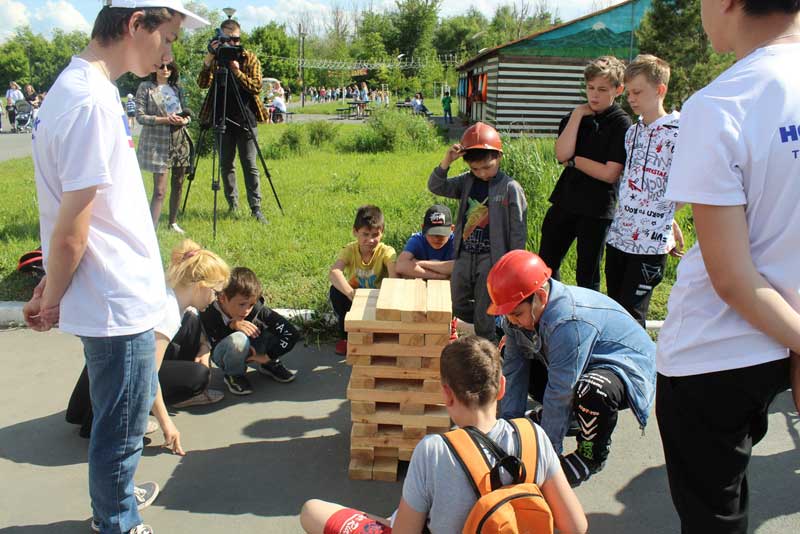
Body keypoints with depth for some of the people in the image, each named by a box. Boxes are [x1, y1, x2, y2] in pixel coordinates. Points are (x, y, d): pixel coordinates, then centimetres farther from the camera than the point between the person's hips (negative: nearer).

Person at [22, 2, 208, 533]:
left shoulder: (78, 87, 9)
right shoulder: (92, 103, -23)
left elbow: (70, 222, 11)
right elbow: (70, 232, -22)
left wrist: (52, 288, 13)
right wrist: (52, 299, -6)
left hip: (120, 294, 10)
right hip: (118, 303, -10)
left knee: (125, 414, 27)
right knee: (122, 428, 10)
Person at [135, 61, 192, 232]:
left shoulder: (176, 88, 14)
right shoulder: (145, 87, -1)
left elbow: (187, 113, 17)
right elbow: (140, 117, -7)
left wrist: (183, 120, -7)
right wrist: (165, 119, -18)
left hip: (180, 140, 5)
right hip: (158, 142, -5)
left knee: (178, 185, 10)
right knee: (160, 190, -11)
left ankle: (173, 223, 25)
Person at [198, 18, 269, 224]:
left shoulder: (250, 58, 2)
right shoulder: (216, 58, 4)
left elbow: (256, 86, -8)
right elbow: (203, 84, -9)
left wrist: (237, 71, -20)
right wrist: (208, 60, -21)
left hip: (246, 119, -2)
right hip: (222, 120, 2)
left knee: (250, 165, -4)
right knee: (226, 164, 9)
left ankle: (256, 208, -3)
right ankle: (232, 204, 21)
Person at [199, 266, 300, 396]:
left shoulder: (256, 309, -27)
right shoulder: (209, 313, -31)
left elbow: (292, 333, -27)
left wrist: (267, 357, -25)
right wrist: (232, 325, -35)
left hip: (253, 352, 2)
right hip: (225, 356, -2)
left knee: (278, 327, -24)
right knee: (239, 339, -38)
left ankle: (269, 365, 5)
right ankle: (234, 375, -6)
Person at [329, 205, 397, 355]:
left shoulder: (386, 251, -20)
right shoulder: (349, 250, -18)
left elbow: (394, 278, -37)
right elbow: (333, 273, -38)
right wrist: (352, 294, -54)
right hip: (353, 300, 1)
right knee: (336, 290, -27)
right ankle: (345, 336, -6)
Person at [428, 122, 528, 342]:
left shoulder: (510, 188, -10)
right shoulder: (466, 182, 4)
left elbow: (518, 229, -8)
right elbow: (436, 187, -1)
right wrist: (446, 162, -17)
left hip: (492, 259, -6)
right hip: (465, 256, 6)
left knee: (484, 315, 2)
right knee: (459, 308, 17)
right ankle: (498, 323, 38)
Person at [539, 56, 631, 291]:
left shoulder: (621, 124, -8)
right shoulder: (576, 116, 7)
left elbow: (610, 173, -16)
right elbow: (562, 154, -11)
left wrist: (574, 160, -10)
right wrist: (577, 116, -10)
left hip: (597, 210, -5)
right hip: (565, 201, 5)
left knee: (587, 275, 8)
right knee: (545, 265, 13)